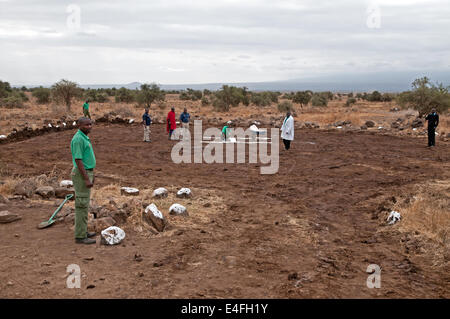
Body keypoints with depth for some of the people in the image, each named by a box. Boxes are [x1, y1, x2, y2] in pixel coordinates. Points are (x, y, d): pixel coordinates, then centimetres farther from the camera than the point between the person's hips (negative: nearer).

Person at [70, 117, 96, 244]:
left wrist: (91, 174, 23)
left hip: (86, 173, 11)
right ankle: (80, 236, 1)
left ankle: (82, 231, 25)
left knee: (83, 203, 16)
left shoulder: (84, 137, 13)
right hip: (82, 175, -11)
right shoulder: (78, 139, -19)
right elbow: (78, 160, -23)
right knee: (82, 205, -5)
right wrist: (87, 179, -24)